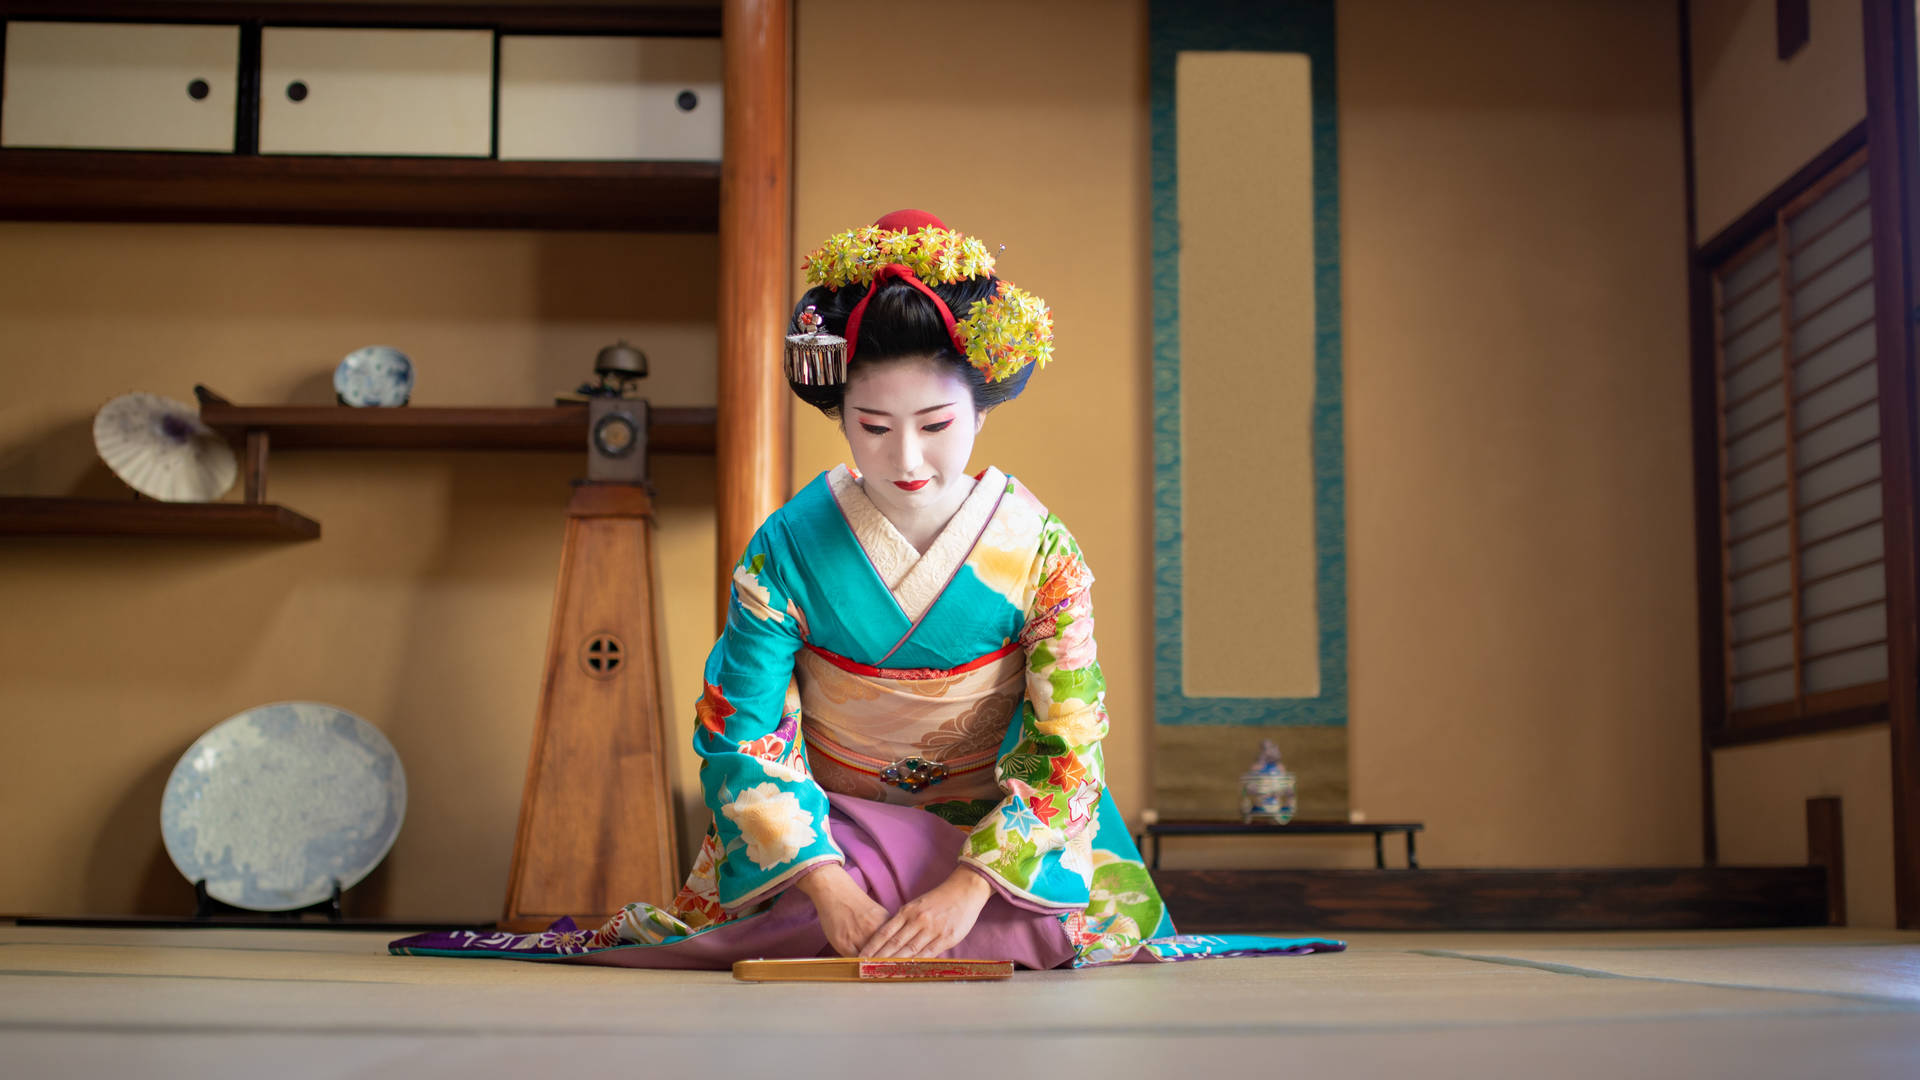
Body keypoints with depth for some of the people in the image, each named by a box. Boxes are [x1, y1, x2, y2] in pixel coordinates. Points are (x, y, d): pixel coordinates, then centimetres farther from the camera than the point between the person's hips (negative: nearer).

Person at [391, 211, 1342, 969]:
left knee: (1110, 916, -22)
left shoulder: (1039, 551, -12)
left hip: (993, 827, 1)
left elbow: (1067, 747, -14)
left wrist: (969, 888, -28)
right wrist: (825, 880, -26)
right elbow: (744, 730, -12)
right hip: (828, 826, -1)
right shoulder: (790, 547, -12)